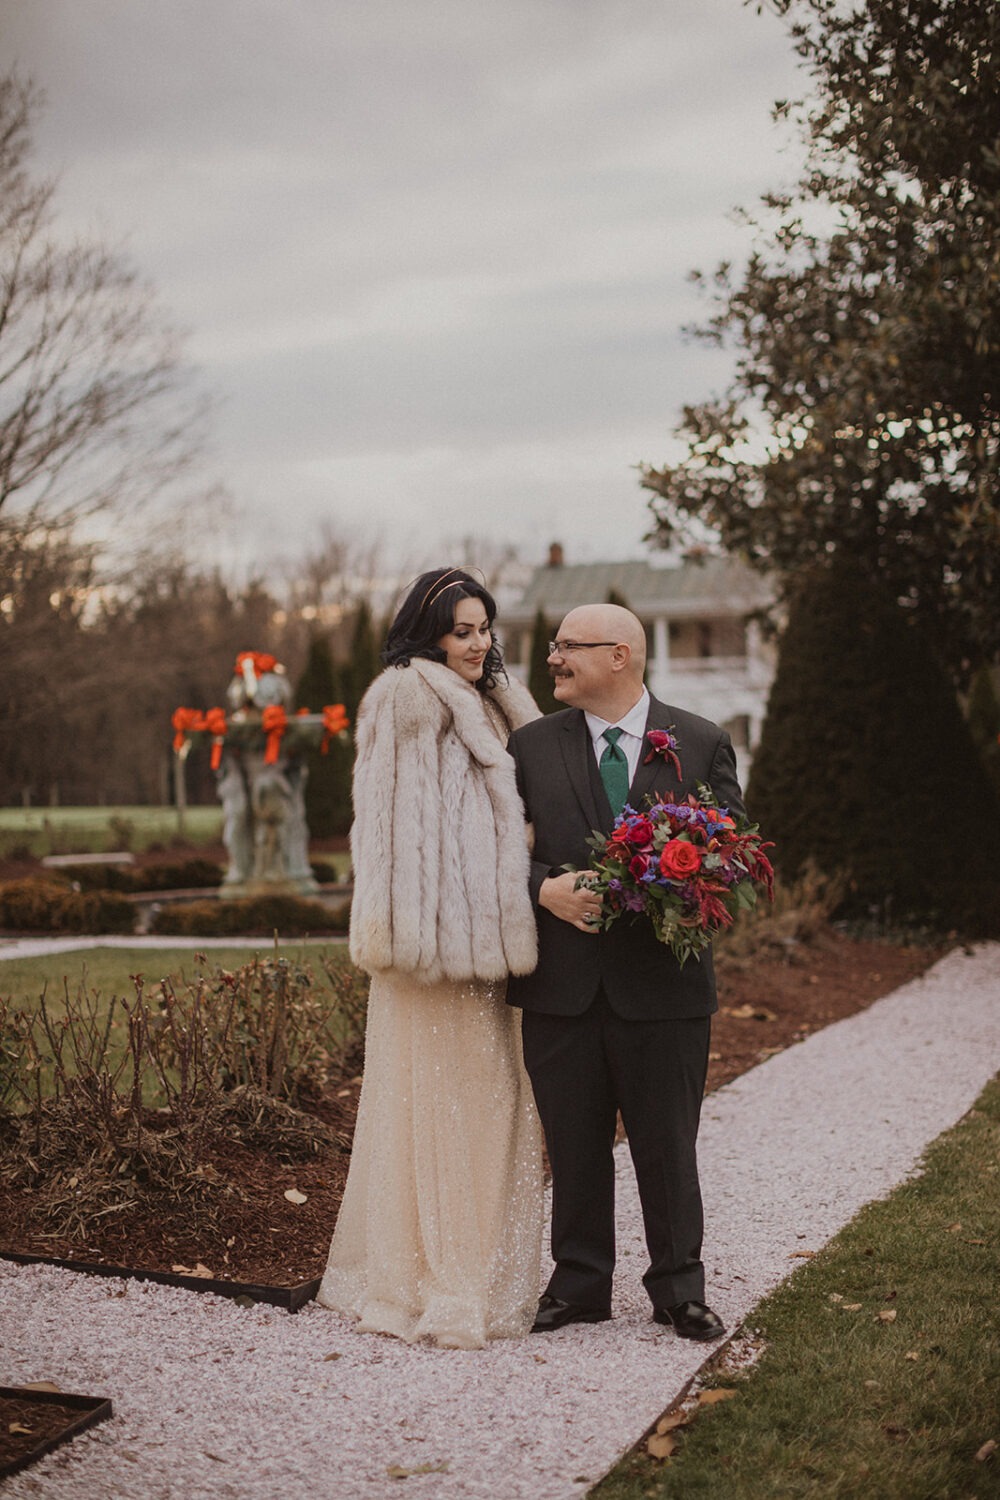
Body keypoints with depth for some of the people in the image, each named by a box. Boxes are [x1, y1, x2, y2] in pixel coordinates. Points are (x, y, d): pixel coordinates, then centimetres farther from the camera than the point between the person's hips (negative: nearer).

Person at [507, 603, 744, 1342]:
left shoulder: (702, 744, 3)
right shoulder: (531, 745, 6)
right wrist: (544, 890, -15)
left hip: (664, 981, -1)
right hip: (561, 983, 1)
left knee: (668, 1144, 9)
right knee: (573, 1145, 10)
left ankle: (679, 1288, 24)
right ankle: (579, 1283, 25)